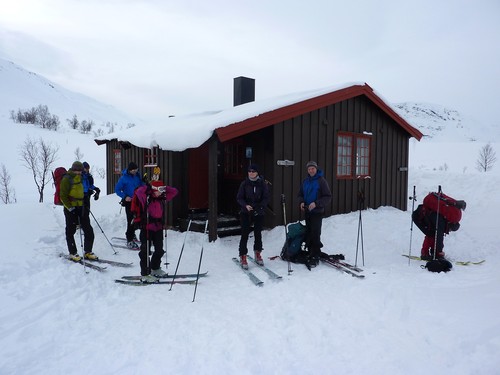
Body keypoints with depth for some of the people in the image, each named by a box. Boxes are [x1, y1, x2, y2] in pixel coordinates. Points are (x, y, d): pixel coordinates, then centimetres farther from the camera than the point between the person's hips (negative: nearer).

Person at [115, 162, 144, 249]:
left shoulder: (137, 175, 3)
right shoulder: (124, 178, -12)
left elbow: (142, 185, 16)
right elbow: (117, 189, -8)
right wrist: (125, 197, -19)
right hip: (129, 202, -6)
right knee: (131, 220, -9)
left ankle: (131, 234, 37)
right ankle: (130, 241, -4)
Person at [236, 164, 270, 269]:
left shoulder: (262, 184, 0)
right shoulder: (244, 183, 0)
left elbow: (266, 198, 0)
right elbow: (239, 198, 1)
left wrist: (259, 207, -15)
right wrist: (245, 205, -17)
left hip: (259, 213, 1)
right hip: (245, 213, -1)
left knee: (258, 234, 9)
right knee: (245, 234, -5)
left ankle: (257, 254, 28)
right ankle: (243, 257, 3)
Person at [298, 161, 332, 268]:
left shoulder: (321, 181, -6)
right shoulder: (305, 181, 11)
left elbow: (328, 197, -8)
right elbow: (300, 194, 18)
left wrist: (316, 203, -20)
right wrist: (301, 202, -3)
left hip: (317, 212, -5)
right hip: (307, 211, 6)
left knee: (315, 234, -8)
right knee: (308, 233, 8)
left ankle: (315, 257, -2)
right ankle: (310, 253, 18)